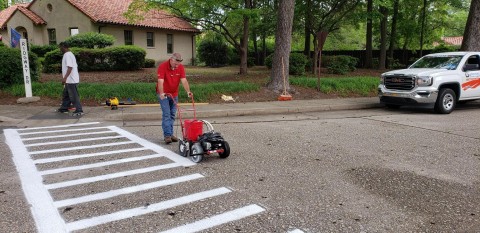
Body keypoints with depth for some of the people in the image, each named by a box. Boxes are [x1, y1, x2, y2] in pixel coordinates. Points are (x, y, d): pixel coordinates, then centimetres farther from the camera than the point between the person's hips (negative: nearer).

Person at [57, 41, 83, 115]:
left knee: (74, 96, -7)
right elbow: (75, 66, 20)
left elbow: (70, 67, -25)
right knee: (65, 94, 20)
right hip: (69, 80, 11)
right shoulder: (70, 54, 16)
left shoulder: (67, 55, -15)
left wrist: (65, 78, -28)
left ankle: (79, 110, -4)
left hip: (71, 80, -11)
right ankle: (64, 108, 30)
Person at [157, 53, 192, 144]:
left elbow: (184, 80, -16)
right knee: (166, 114, -10)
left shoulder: (181, 67, -9)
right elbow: (160, 81, -30)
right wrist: (161, 93, -43)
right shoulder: (162, 66, -21)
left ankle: (170, 134, 17)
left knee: (172, 115, 9)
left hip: (174, 94, 5)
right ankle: (167, 135, -9)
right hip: (164, 94, -5)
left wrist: (188, 91, -30)